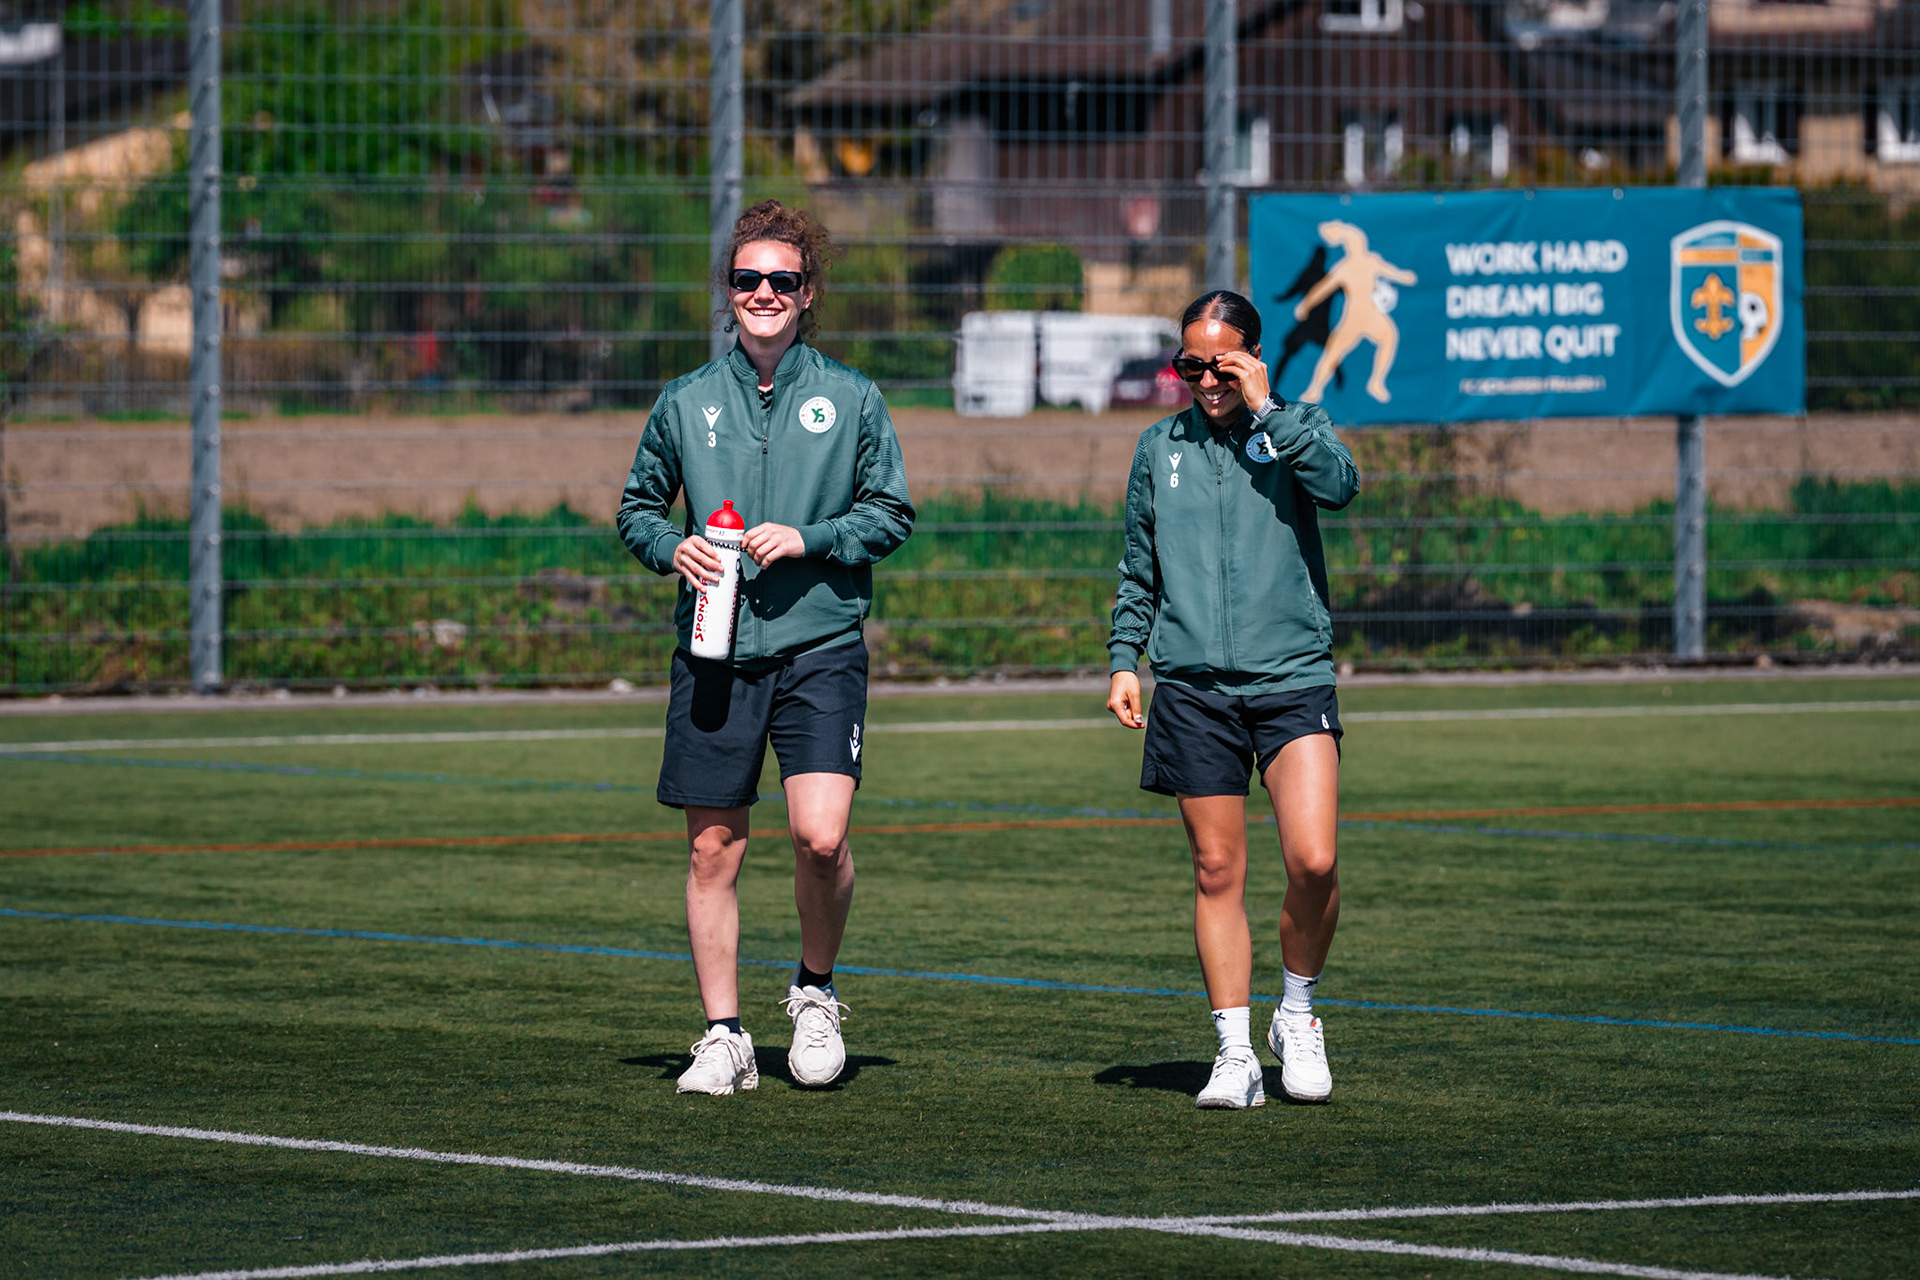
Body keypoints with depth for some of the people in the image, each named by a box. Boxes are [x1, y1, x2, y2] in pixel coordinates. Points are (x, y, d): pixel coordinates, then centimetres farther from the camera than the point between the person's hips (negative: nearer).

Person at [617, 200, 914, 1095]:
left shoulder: (852, 399, 4)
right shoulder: (686, 402, 8)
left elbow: (892, 514, 6)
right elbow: (636, 508, 16)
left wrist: (809, 539, -9)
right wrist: (670, 547, -5)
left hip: (820, 647, -2)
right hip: (715, 652, 2)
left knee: (821, 834, -17)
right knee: (713, 850, 2)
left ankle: (815, 990, 9)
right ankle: (723, 1037, 12)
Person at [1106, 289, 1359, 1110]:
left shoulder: (1296, 427, 6)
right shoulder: (1160, 447, 12)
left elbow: (1339, 484, -17)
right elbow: (1138, 571, 19)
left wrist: (1265, 410, -13)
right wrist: (1124, 658, 9)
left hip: (1292, 677, -2)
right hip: (1193, 687, 2)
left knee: (1312, 859, -14)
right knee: (1217, 872, 2)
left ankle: (1297, 1015, 9)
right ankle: (1235, 1051, 8)